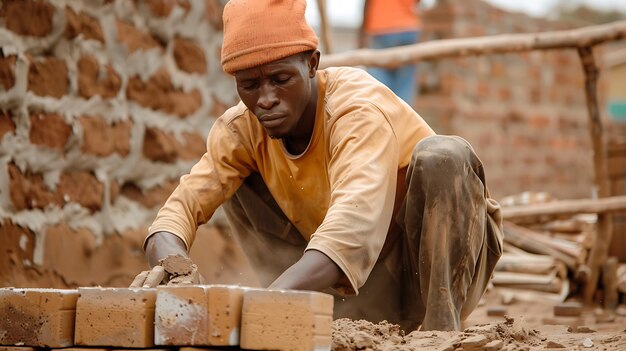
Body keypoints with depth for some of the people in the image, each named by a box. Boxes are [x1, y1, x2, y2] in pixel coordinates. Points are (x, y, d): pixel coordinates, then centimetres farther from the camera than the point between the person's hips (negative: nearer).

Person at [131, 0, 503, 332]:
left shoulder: (360, 108, -29)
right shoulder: (242, 129, -11)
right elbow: (184, 204, -17)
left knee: (439, 156, -34)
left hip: (448, 252, -5)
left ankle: (439, 329, -25)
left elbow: (354, 224, -45)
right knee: (239, 181, -3)